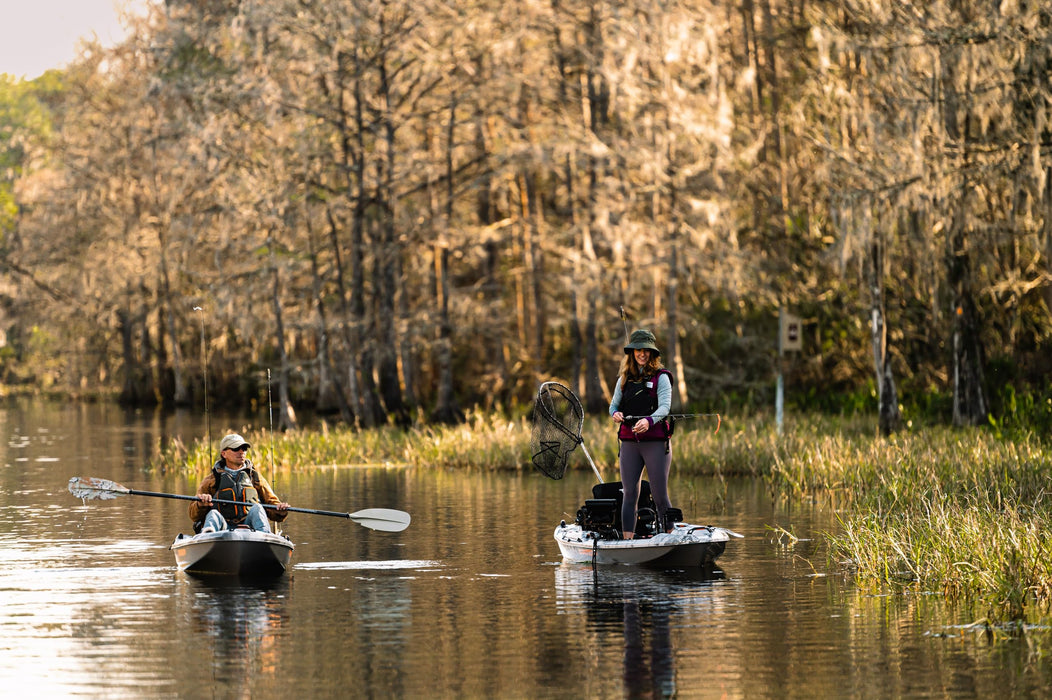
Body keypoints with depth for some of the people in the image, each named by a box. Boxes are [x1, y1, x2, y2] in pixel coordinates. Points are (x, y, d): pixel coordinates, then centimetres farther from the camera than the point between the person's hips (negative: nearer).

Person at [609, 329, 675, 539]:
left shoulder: (661, 377, -1)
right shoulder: (625, 379, 13)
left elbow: (665, 406, -13)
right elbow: (614, 404, 17)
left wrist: (649, 421, -33)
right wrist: (615, 414, -8)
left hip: (656, 442, -4)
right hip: (629, 442, 4)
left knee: (660, 496, -5)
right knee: (629, 494, 1)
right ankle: (627, 541, 1)